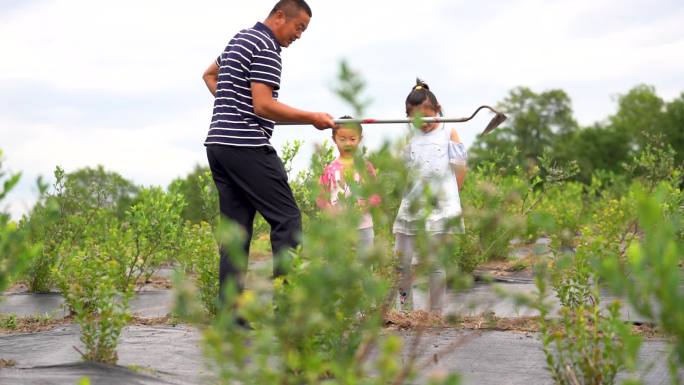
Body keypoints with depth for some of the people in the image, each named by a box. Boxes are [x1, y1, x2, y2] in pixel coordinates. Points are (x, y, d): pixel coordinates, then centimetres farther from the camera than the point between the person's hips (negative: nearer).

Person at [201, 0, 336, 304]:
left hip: (218, 142, 10)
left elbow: (209, 74, 37)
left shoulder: (239, 39, 22)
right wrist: (312, 118, -12)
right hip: (247, 146, -10)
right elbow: (264, 105, -18)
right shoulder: (266, 47, -10)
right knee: (287, 219, -7)